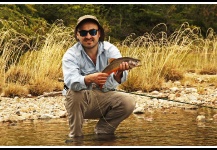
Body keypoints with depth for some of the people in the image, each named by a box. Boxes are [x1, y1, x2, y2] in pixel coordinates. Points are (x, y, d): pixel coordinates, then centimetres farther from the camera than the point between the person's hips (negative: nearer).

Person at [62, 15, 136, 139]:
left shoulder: (110, 49, -9)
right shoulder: (71, 55, -14)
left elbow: (117, 79, -26)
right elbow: (71, 81, -34)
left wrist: (119, 73, -52)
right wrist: (89, 79, -55)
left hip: (105, 97, 2)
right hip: (80, 101, -2)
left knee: (128, 102, -23)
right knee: (74, 93, -34)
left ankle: (102, 131, 0)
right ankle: (76, 136, -15)